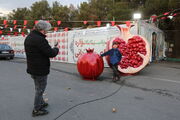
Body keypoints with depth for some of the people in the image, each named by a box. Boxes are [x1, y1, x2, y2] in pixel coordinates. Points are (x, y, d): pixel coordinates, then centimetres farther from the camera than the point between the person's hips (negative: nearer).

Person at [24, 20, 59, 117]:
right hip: (40, 70, -10)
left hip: (32, 68, 10)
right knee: (40, 89, 5)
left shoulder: (28, 37, 8)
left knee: (38, 87, 24)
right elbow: (51, 53, -24)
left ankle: (41, 103, 42)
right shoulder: (39, 39, -25)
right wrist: (56, 49, -3)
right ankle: (36, 110, 18)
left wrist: (51, 49, 6)